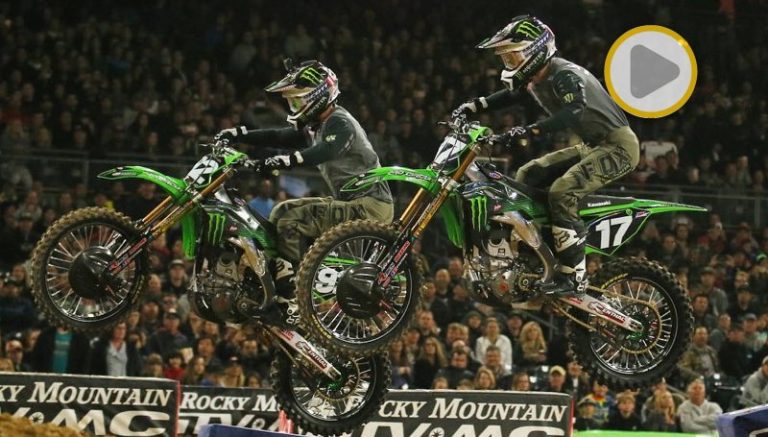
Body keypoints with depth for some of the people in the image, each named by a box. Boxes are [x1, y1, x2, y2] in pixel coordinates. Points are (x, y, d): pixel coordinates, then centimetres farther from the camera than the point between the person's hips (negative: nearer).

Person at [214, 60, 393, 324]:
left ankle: (288, 301, -23)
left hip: (369, 206, -11)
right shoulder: (316, 126, 17)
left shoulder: (339, 123, -15)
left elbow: (324, 151, -34)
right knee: (282, 211, 11)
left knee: (290, 221, -21)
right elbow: (281, 138, 15)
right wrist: (238, 135, 6)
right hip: (350, 202, 11)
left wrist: (287, 161, -49)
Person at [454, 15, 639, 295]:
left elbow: (575, 112, -41)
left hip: (618, 146, -11)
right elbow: (508, 96, 26)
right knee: (527, 176, 9)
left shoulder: (564, 75, -23)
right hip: (592, 146, 11)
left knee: (562, 192, -27)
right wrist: (471, 107, 11)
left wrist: (528, 131, -49)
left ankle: (574, 276, -24)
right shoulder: (534, 78, 7)